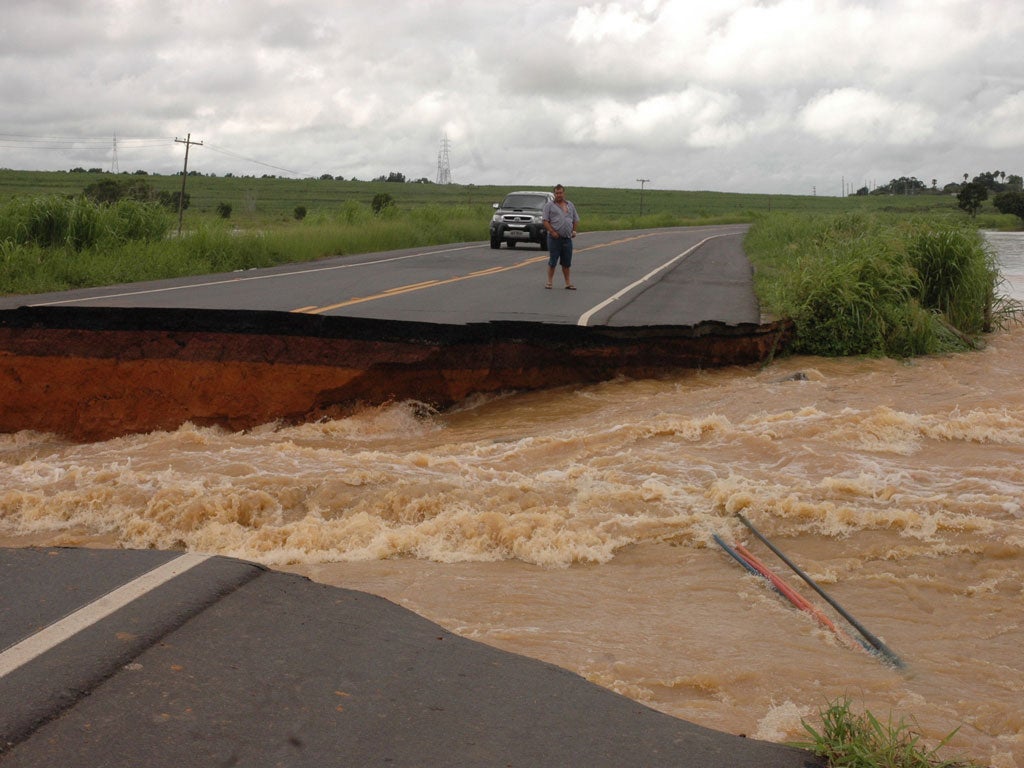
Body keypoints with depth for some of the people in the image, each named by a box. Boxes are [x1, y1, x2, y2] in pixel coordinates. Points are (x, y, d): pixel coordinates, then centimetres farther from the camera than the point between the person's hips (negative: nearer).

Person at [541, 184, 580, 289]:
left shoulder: (570, 205, 16)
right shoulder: (549, 205, 0)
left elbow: (575, 220, 22)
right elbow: (545, 221, -6)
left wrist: (574, 230, 7)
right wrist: (552, 232, -15)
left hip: (567, 238, 4)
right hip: (555, 238, -4)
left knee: (567, 263, 7)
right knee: (552, 261, -1)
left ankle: (568, 283, 12)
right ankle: (549, 282, 6)